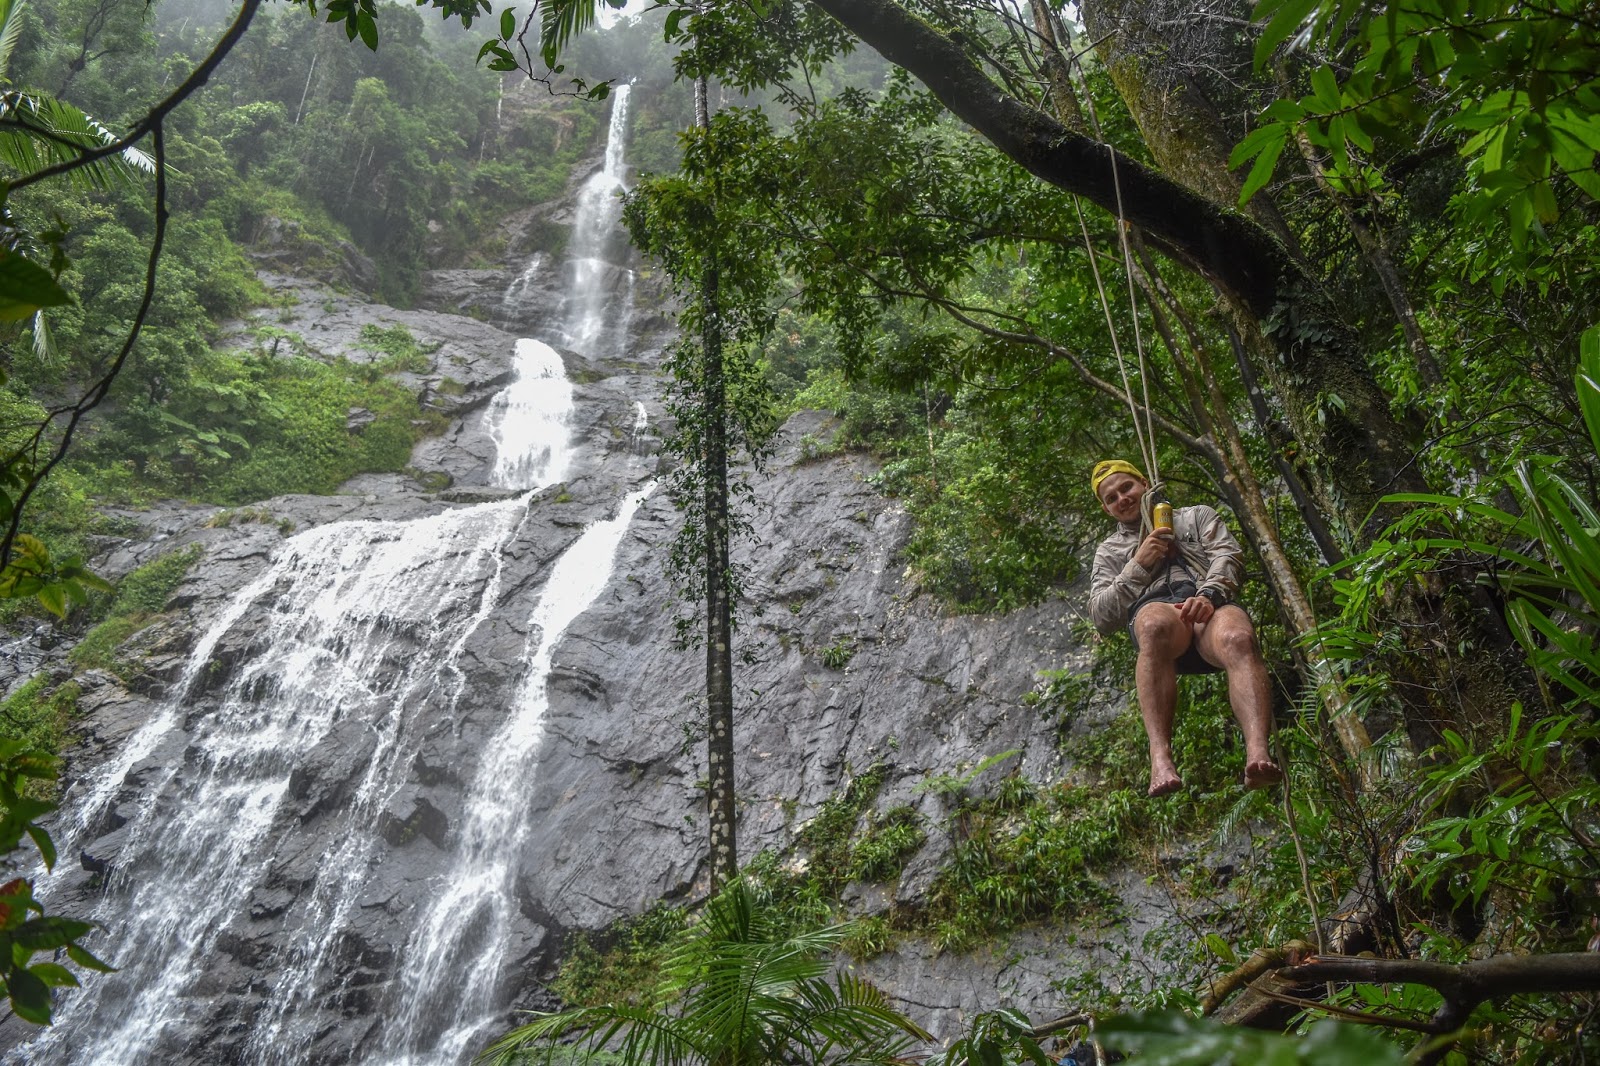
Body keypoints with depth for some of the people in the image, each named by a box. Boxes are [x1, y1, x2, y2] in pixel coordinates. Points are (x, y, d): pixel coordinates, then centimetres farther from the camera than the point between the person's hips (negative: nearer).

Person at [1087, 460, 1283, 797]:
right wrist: (1139, 565, 6)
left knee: (1239, 638, -38)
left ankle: (1257, 753, -59)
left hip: (1209, 605, 1)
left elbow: (1228, 555, 11)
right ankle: (1160, 756, -55)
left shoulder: (1197, 516, 32)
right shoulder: (1109, 550, 33)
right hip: (1153, 607, -1)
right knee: (1158, 625, -41)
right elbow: (1101, 617, 18)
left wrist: (1209, 595, -11)